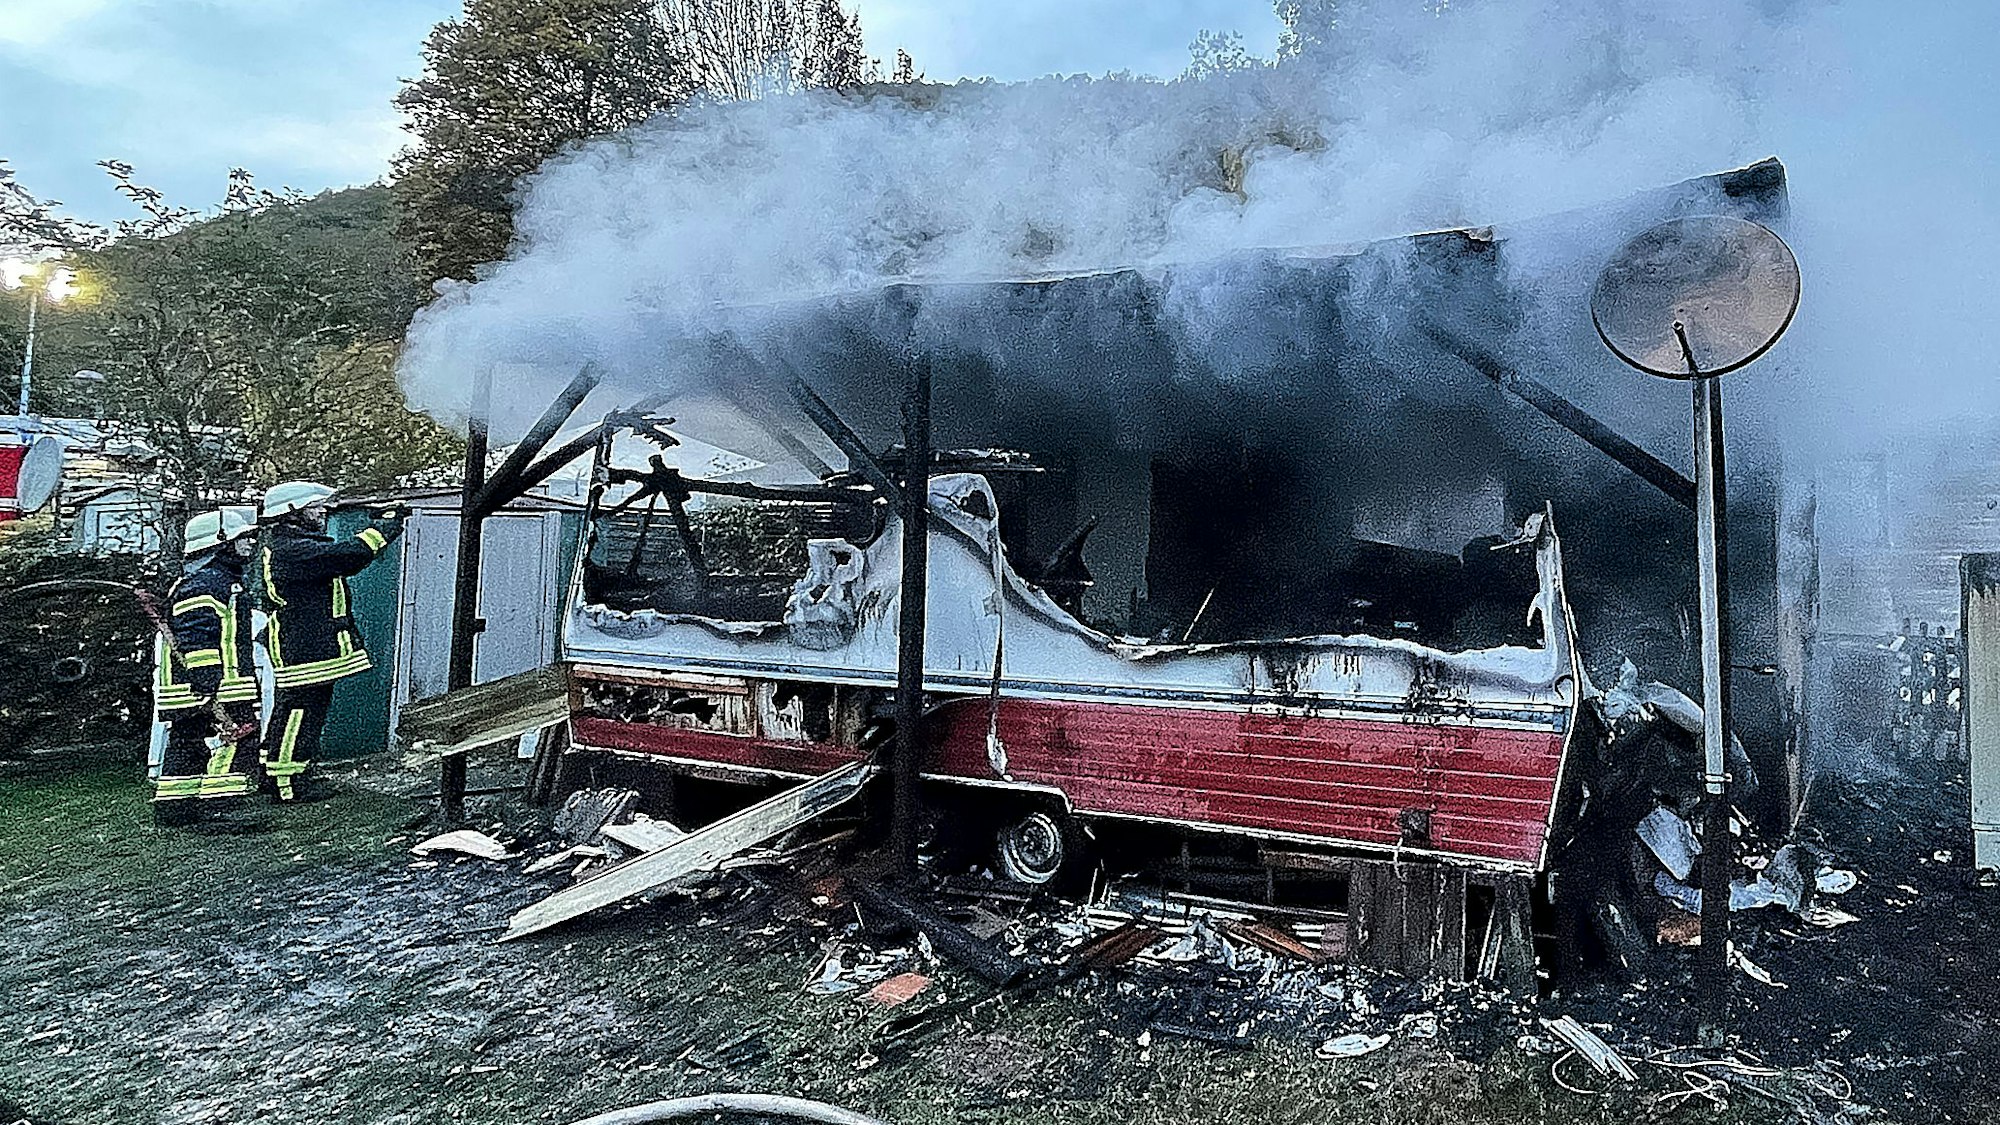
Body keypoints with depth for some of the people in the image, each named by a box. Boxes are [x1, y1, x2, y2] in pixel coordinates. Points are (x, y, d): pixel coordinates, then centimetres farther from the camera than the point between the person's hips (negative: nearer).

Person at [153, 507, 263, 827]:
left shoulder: (224, 579, 21)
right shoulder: (205, 584, -14)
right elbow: (197, 641, -21)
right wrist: (208, 692, -25)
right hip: (210, 692, -11)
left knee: (186, 749, 15)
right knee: (234, 742, -11)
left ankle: (172, 808, 23)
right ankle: (219, 806, -11)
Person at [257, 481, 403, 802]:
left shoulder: (288, 544, 18)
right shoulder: (292, 549, -19)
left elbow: (341, 563, 17)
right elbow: (348, 556, -26)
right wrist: (385, 528, -16)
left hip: (304, 647, 11)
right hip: (304, 651, -11)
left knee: (289, 712, 19)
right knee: (300, 713, -4)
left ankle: (272, 775, 30)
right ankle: (287, 783, 3)